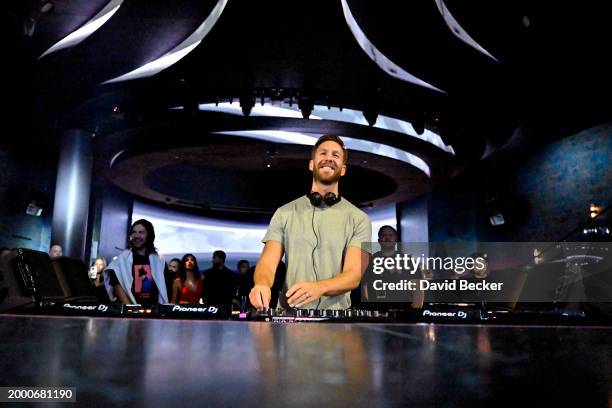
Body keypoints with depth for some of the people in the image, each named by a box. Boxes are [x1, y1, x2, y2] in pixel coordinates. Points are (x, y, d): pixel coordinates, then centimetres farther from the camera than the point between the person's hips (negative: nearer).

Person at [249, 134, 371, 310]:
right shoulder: (285, 213, 7)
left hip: (335, 316, -2)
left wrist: (319, 287, -26)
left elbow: (354, 275, -6)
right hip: (289, 314, 2)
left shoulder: (359, 219, 3)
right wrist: (262, 284, -23)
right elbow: (267, 263, 0)